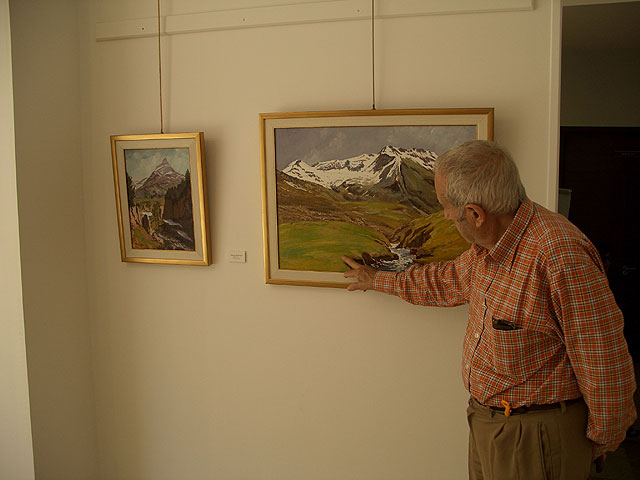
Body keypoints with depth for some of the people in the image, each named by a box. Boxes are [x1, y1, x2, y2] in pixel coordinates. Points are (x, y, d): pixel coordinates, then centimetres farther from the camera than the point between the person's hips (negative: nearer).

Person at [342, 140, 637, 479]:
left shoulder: (561, 255, -29)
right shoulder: (489, 247, 1)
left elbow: (605, 361, -24)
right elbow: (450, 280, 22)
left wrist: (602, 440, -11)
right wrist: (378, 281, 31)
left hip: (535, 437, -8)